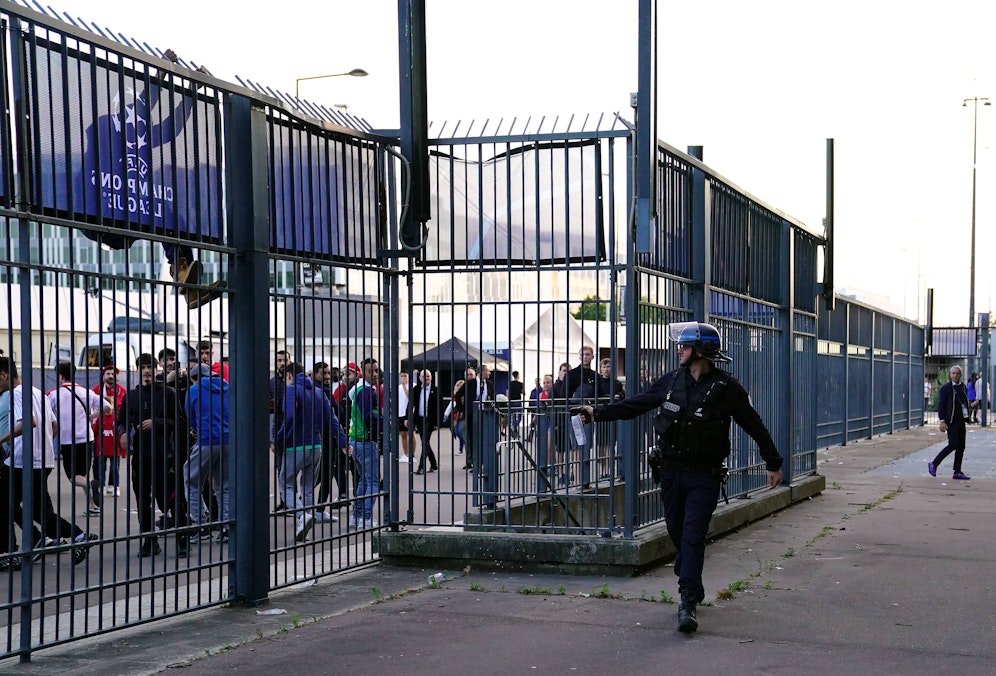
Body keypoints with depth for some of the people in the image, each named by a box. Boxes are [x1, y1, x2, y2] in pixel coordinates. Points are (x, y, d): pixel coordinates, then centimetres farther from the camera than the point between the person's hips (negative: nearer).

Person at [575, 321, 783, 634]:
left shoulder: (726, 387, -8)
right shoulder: (672, 380, 4)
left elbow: (754, 426, 0)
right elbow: (635, 405, 13)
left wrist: (773, 463, 5)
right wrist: (598, 412, 8)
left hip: (704, 476, -5)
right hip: (671, 470, 5)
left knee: (692, 536, -13)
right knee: (677, 533, 11)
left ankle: (687, 603, -15)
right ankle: (693, 588, 30)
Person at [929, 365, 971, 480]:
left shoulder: (964, 387, 11)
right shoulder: (946, 388, -9)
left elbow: (966, 404, 18)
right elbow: (941, 405, -11)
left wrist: (966, 418, 13)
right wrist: (942, 421, -18)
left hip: (961, 421, 7)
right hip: (951, 422, -7)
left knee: (961, 447, 5)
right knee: (953, 444, -12)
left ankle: (957, 472, 10)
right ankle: (934, 464, 1)